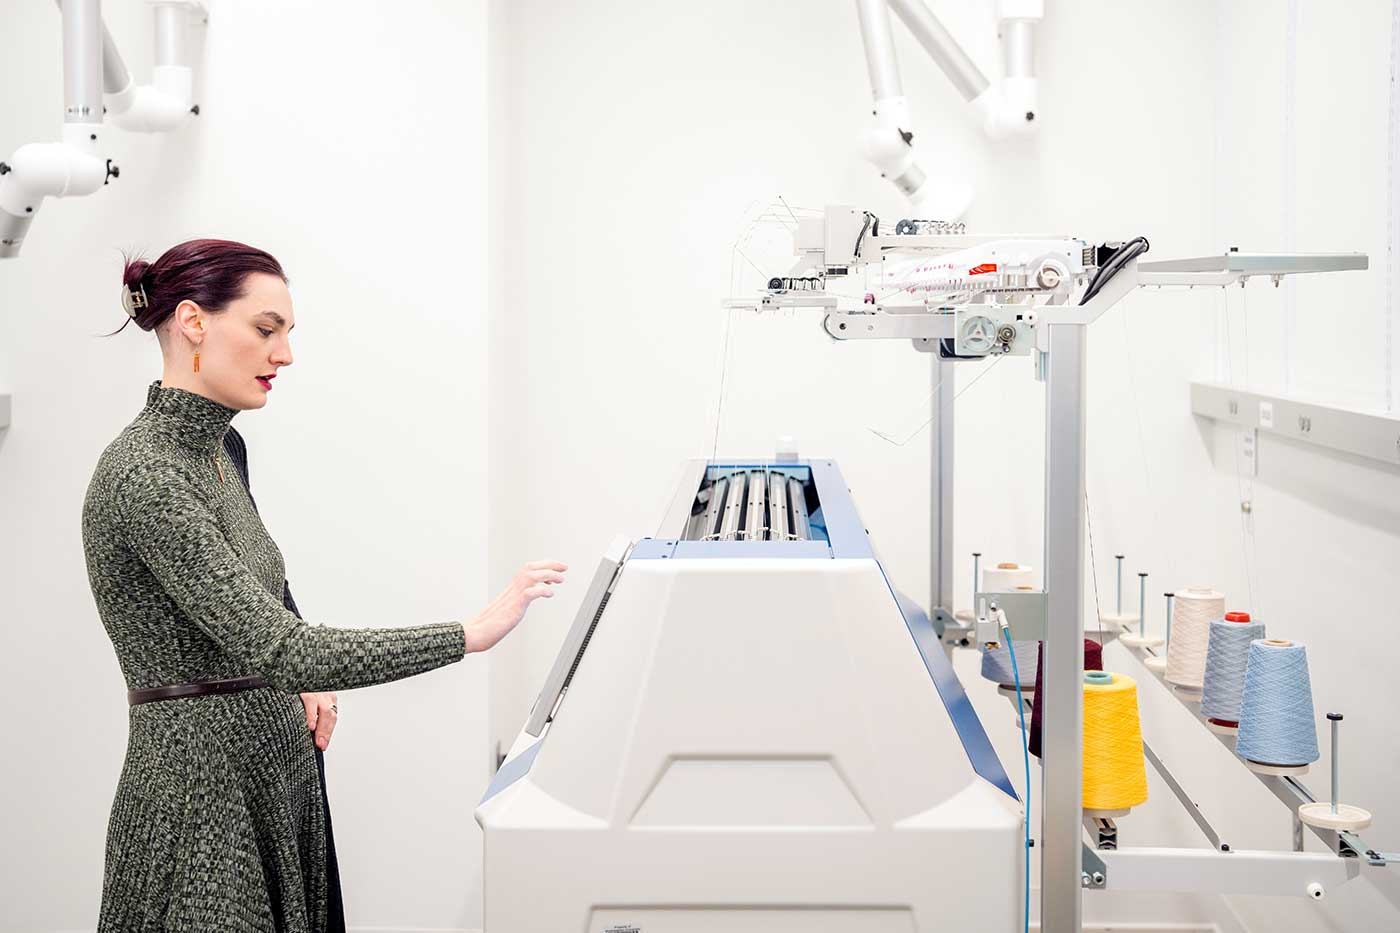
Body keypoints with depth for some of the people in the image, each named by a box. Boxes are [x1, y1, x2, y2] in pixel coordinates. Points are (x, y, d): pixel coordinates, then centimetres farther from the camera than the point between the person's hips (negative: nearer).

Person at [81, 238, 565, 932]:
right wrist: (472, 633, -27)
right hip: (202, 787, -9)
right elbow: (275, 649, -28)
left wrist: (308, 679, 5)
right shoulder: (144, 474, -21)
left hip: (279, 769, 9)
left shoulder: (221, 448, 8)